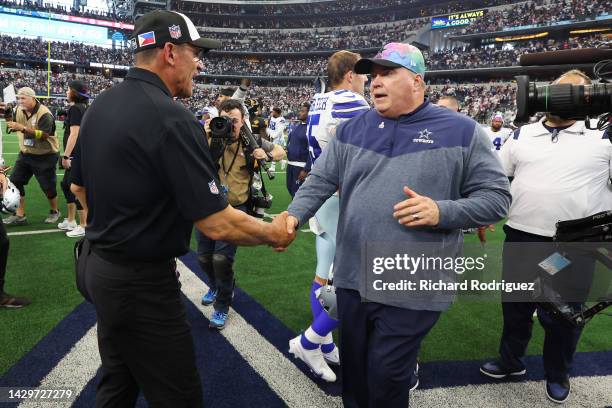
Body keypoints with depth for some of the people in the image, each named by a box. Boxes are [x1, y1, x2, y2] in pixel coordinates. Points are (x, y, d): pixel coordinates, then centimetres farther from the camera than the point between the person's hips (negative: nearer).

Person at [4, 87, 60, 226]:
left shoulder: (44, 114, -20)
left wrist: (23, 128, -36)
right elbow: (14, 126, 18)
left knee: (48, 187, 1)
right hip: (25, 154, 7)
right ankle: (20, 215, 9)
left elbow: (44, 135, -29)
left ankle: (54, 212, 25)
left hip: (45, 156, -7)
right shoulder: (19, 110, 2)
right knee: (15, 182, 1)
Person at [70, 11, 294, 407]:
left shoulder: (100, 106, 5)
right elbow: (216, 223, -25)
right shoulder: (172, 118, -23)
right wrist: (274, 233, -8)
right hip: (142, 281, -9)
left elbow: (80, 187, 16)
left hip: (98, 264, 10)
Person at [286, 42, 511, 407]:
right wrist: (295, 215, -11)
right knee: (354, 373, 21)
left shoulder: (461, 131, -4)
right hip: (352, 279, 4)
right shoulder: (351, 130, 7)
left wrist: (441, 212, -19)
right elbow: (320, 181, 6)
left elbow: (496, 197, -4)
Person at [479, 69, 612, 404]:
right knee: (515, 306, 17)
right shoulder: (522, 135, 7)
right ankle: (510, 361, 39)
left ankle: (558, 374, 37)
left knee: (562, 315, 14)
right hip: (521, 239, 3)